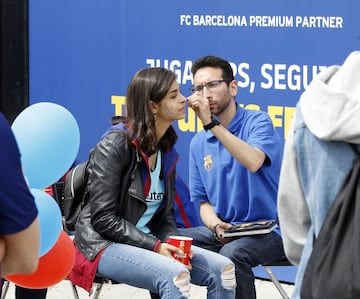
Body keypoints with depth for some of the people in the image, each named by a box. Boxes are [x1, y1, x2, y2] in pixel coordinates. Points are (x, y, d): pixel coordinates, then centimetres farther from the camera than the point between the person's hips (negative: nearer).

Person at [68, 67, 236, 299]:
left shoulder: (167, 151, 9)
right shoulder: (115, 145, -13)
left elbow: (166, 214, 14)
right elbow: (103, 218, -17)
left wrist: (172, 244, -9)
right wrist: (155, 246, -22)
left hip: (148, 242, 7)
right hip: (104, 245, -7)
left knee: (222, 268, -11)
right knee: (175, 275, -33)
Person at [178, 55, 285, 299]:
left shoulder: (257, 122, -6)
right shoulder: (199, 143, 10)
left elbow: (253, 162, -28)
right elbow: (204, 202, 14)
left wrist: (212, 123, -30)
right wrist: (217, 226, -8)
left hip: (268, 230, -6)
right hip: (224, 230, 6)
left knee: (232, 254, -35)